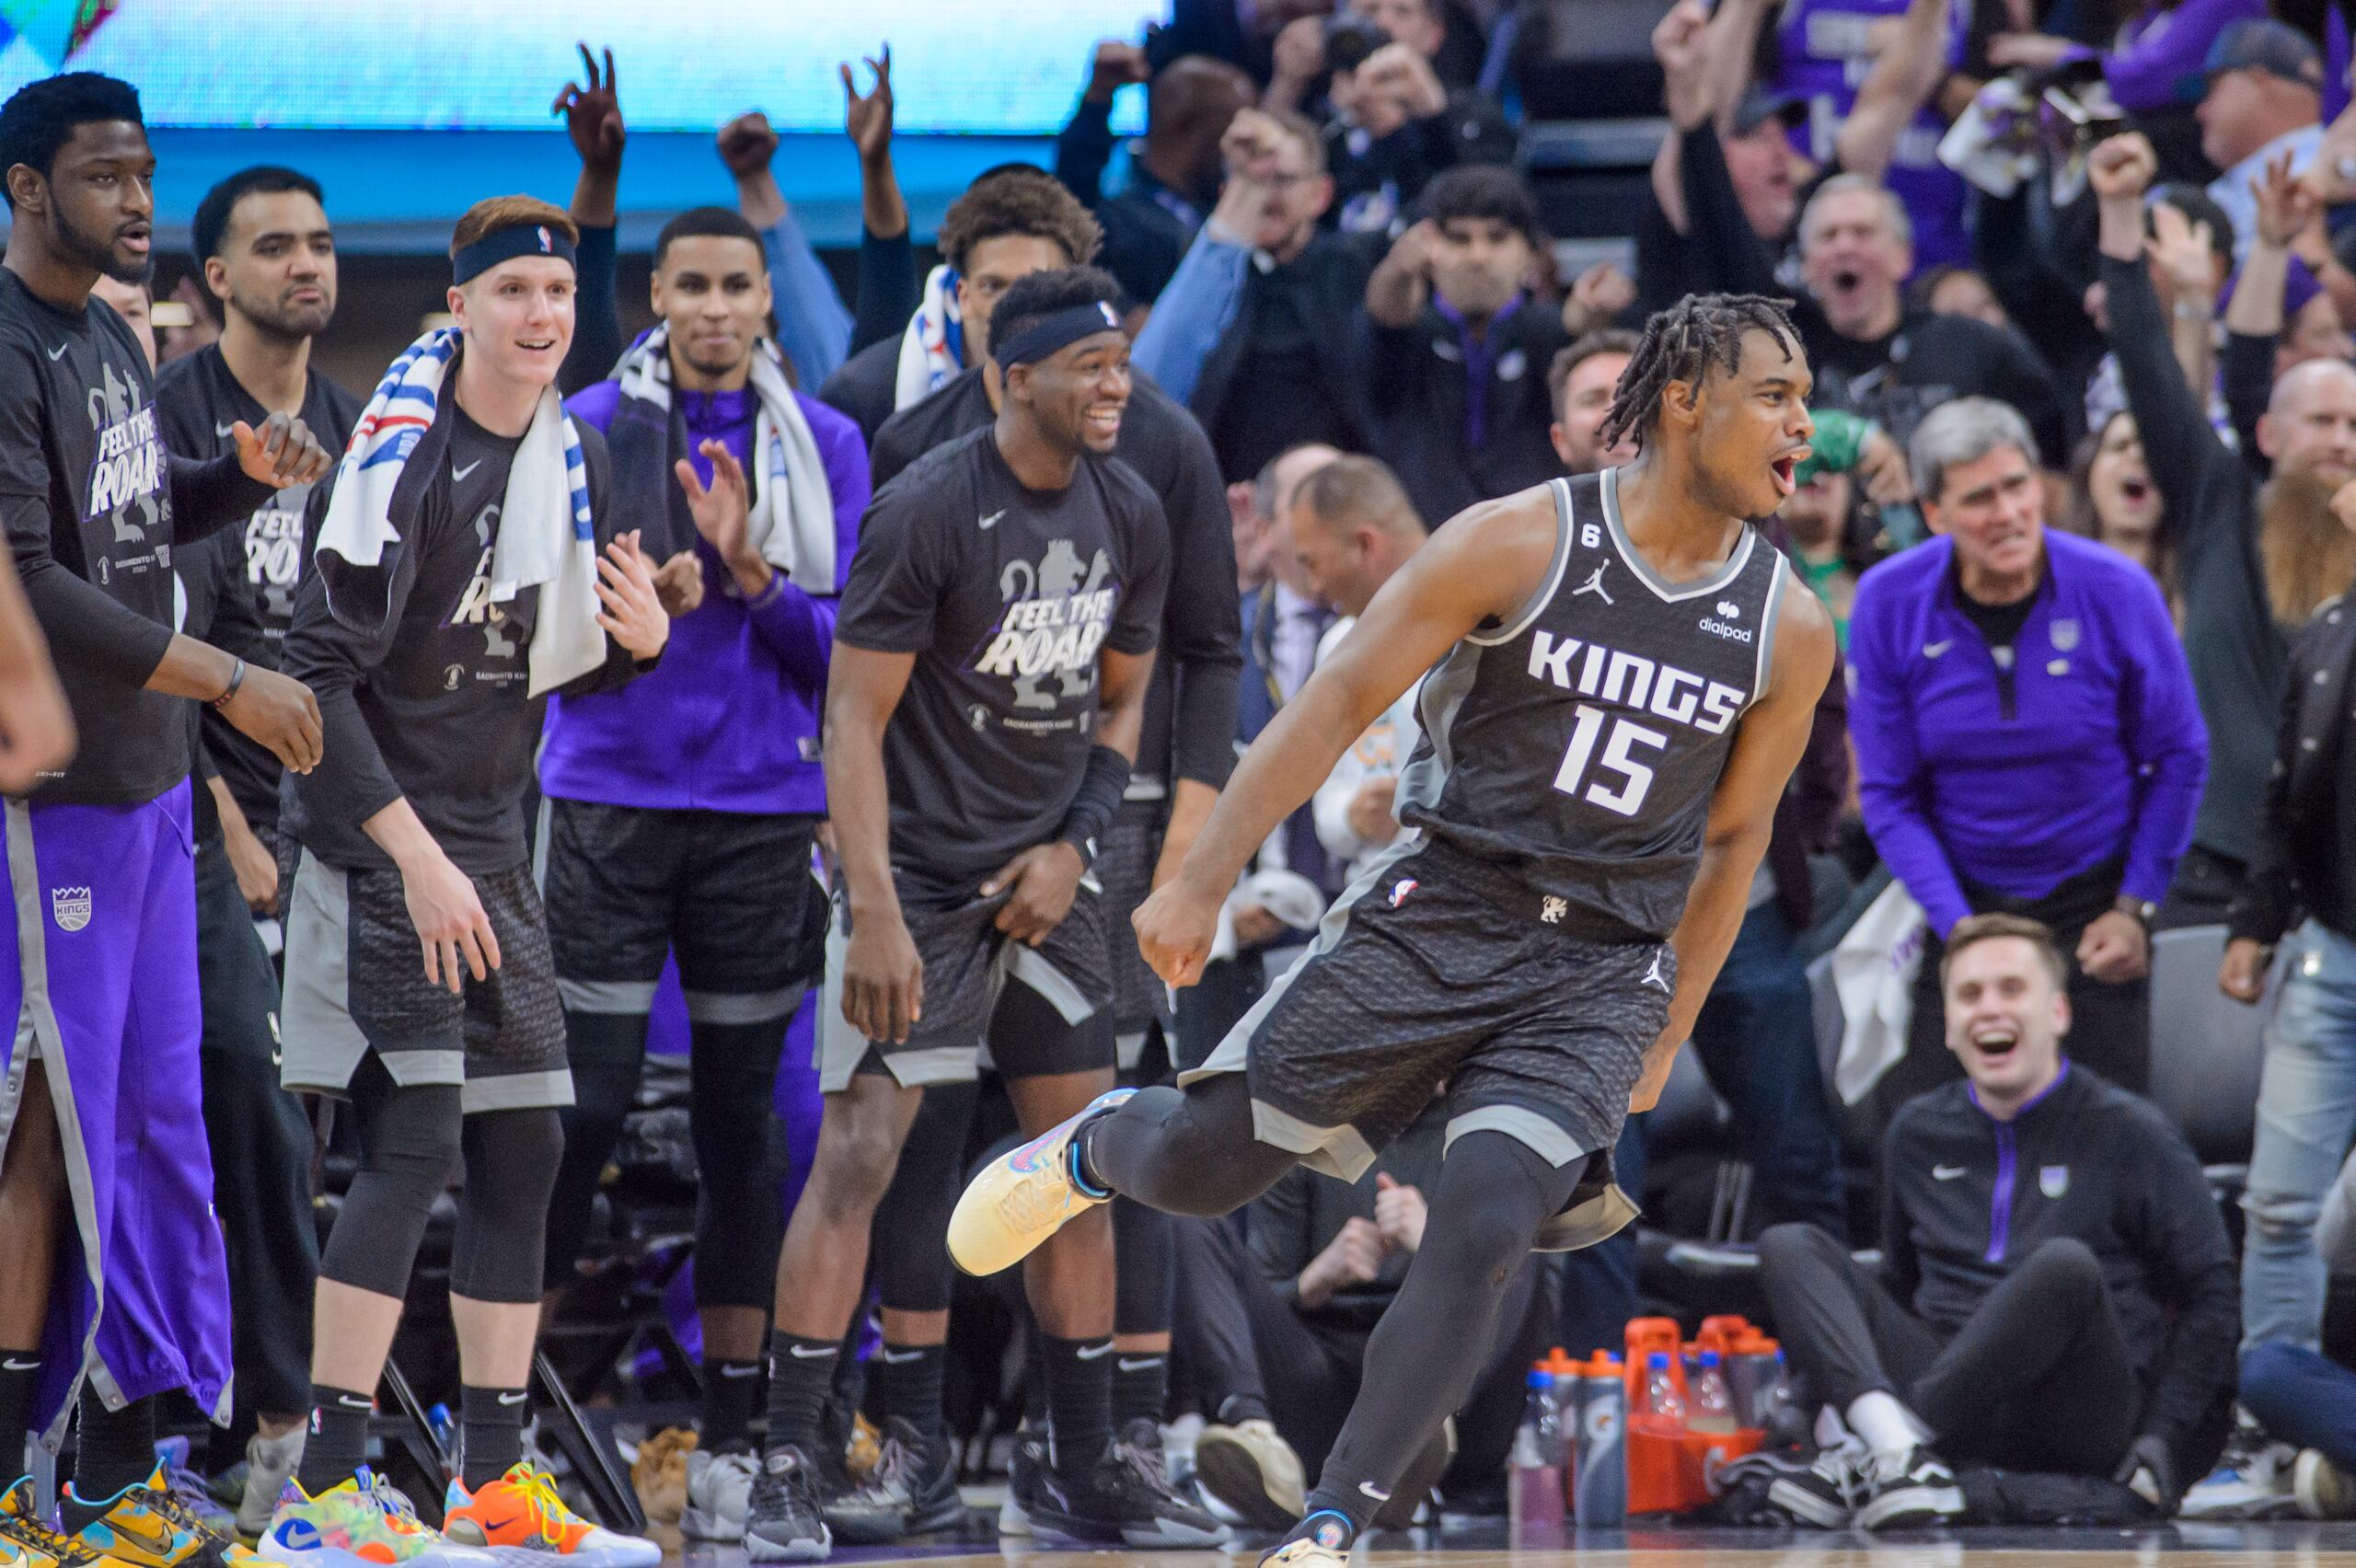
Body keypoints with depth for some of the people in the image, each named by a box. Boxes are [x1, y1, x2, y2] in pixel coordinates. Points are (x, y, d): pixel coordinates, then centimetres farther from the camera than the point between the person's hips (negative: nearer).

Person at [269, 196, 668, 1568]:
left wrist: (639, 641, -4)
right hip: (379, 840, -8)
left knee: (525, 1146, 8)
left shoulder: (571, 454, 9)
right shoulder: (405, 458, -15)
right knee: (416, 1140, -15)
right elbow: (321, 679, -18)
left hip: (491, 841, 8)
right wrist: (417, 858, -20)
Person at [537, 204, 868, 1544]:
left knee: (741, 1116, 3)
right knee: (591, 1099, -7)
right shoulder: (591, 429, 4)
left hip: (763, 809, 1)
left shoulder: (823, 445, 6)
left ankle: (733, 1430, 8)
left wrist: (748, 569, -14)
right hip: (610, 796, -1)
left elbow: (846, 641, 2)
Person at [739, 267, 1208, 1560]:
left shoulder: (1129, 517, 2)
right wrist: (876, 916, -22)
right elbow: (856, 718, -16)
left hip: (1043, 873, 7)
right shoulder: (924, 514, -17)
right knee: (859, 1151, -13)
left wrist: (1074, 846, -1)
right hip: (920, 870, -7)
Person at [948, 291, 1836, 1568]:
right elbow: (1340, 701, -6)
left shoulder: (1789, 633, 1)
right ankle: (1090, 1149, 38)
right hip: (1437, 917, -1)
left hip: (1600, 975, 1)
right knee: (1199, 1168, 0)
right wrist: (1202, 882, -11)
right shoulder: (1519, 544, -9)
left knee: (1481, 1237, -18)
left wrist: (1665, 1044, 14)